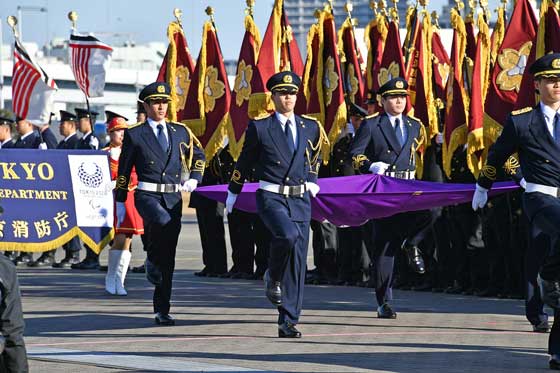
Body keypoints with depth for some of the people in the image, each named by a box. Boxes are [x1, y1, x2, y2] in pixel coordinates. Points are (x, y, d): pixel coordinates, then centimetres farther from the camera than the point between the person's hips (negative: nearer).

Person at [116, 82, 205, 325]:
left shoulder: (180, 132, 12)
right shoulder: (135, 135, 3)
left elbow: (198, 155, 27)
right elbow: (124, 170, 6)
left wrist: (194, 178, 10)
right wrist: (120, 203, 4)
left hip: (174, 198, 4)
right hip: (147, 195, -4)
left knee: (168, 259, 2)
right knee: (163, 222, -36)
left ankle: (162, 311, 8)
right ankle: (152, 261, -8)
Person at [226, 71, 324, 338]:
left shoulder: (311, 127, 8)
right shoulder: (259, 128, -1)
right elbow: (246, 160, 11)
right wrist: (233, 191, 19)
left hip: (300, 199, 4)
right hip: (271, 198, -4)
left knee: (297, 263, 1)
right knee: (288, 235, -33)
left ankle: (288, 323, 5)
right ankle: (273, 278, -3)